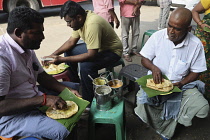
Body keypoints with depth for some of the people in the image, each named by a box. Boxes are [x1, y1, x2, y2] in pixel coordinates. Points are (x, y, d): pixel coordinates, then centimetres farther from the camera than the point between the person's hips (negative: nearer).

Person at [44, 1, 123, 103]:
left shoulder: (92, 24, -34)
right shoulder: (80, 20, -6)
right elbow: (71, 42, 4)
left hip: (112, 51, -9)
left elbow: (91, 55, -35)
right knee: (68, 51, 6)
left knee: (86, 66, -32)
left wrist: (62, 59, -32)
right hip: (95, 48, 9)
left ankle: (88, 101, -12)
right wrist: (53, 54, -7)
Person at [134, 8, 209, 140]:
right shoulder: (157, 36, -9)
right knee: (142, 101, -29)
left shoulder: (196, 44, -9)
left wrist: (181, 83, -18)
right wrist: (153, 67, -22)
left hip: (182, 84, 1)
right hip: (156, 80, -1)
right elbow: (144, 59, 0)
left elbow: (195, 71, 0)